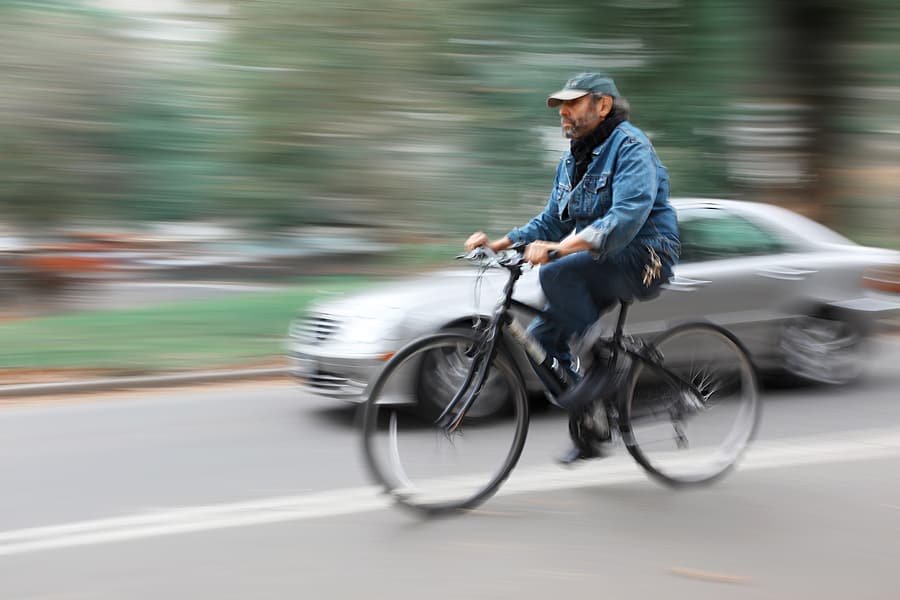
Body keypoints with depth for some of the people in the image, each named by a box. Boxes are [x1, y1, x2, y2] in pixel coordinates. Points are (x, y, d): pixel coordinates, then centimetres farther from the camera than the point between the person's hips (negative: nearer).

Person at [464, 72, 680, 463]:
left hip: (643, 258, -9)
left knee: (556, 275, -32)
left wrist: (563, 247, -39)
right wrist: (500, 244, 0)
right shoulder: (572, 159, 15)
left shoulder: (630, 145, -13)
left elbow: (628, 214, -29)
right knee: (541, 338, -4)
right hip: (603, 264, 9)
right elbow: (552, 220, 16)